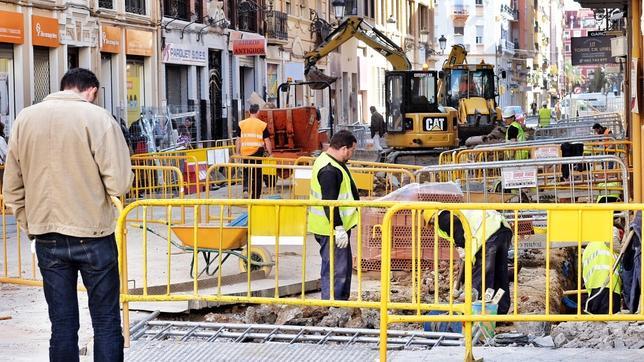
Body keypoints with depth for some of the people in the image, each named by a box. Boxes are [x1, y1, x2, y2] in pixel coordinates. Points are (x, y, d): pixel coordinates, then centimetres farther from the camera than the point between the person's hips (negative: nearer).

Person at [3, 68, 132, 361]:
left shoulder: (25, 119, 5)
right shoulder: (97, 118, -9)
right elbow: (120, 183, -14)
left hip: (47, 238, 4)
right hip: (91, 235, -4)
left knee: (62, 325, 9)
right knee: (106, 323, 5)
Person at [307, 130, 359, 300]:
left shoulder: (327, 161, 12)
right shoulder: (329, 170, -23)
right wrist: (338, 228, -26)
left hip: (338, 227, 11)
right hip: (332, 230, -11)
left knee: (344, 266, 20)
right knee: (335, 270, -7)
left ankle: (343, 300, 31)